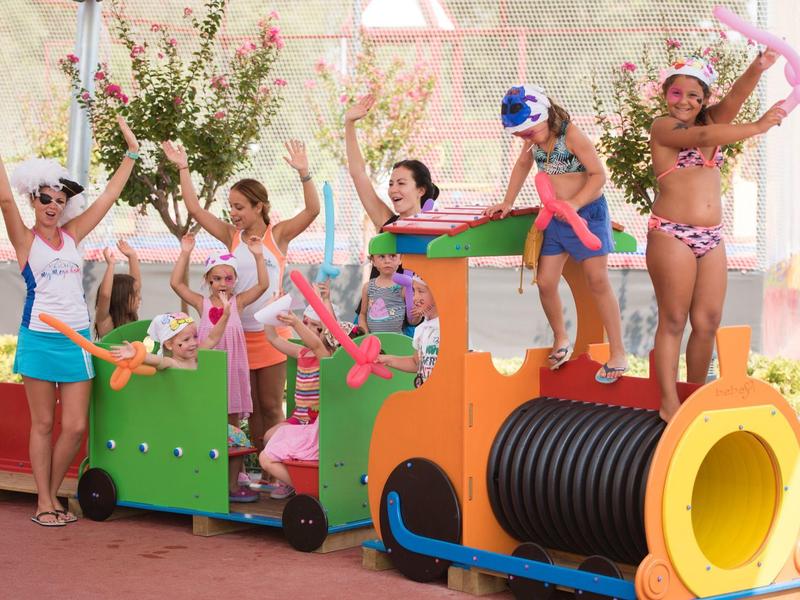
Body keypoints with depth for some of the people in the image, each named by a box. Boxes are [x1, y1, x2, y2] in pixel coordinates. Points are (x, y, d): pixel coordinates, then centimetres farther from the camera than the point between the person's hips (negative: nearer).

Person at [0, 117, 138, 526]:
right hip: (39, 339, -4)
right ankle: (44, 503, 11)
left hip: (77, 340, 4)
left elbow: (109, 196, 12)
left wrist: (131, 153, 12)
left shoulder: (72, 235, 10)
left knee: (75, 427, 0)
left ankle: (52, 494, 17)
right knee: (43, 424, 3)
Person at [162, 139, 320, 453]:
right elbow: (195, 209, 1)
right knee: (252, 407, 9)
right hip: (239, 332, 3)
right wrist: (183, 168, -4)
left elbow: (312, 209, -14)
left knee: (271, 406, 3)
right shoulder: (232, 236, 6)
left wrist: (304, 173, -27)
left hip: (270, 332, -3)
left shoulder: (278, 234, -1)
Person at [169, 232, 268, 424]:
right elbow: (176, 283, -5)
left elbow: (263, 284, -6)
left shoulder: (238, 302, 3)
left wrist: (258, 256, -15)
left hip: (232, 363, 0)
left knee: (233, 417, 8)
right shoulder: (202, 304, 2)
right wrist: (185, 253, -10)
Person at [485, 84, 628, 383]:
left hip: (588, 213, -6)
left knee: (598, 283, -6)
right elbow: (522, 165, 20)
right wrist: (507, 202, 18)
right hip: (554, 218, 6)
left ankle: (618, 354, -1)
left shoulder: (571, 135, -19)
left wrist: (575, 204, -29)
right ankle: (560, 340, 24)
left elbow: (598, 174, -19)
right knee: (545, 283, 0)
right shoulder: (533, 140, 2)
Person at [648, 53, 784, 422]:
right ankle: (669, 404, 1)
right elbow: (702, 138, -22)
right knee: (673, 321, -3)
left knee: (708, 322, 6)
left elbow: (736, 95, -5)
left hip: (711, 238, 6)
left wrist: (758, 68, -25)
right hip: (672, 235, -6)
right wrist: (757, 128, -22)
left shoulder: (709, 120, 13)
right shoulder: (663, 127, -4)